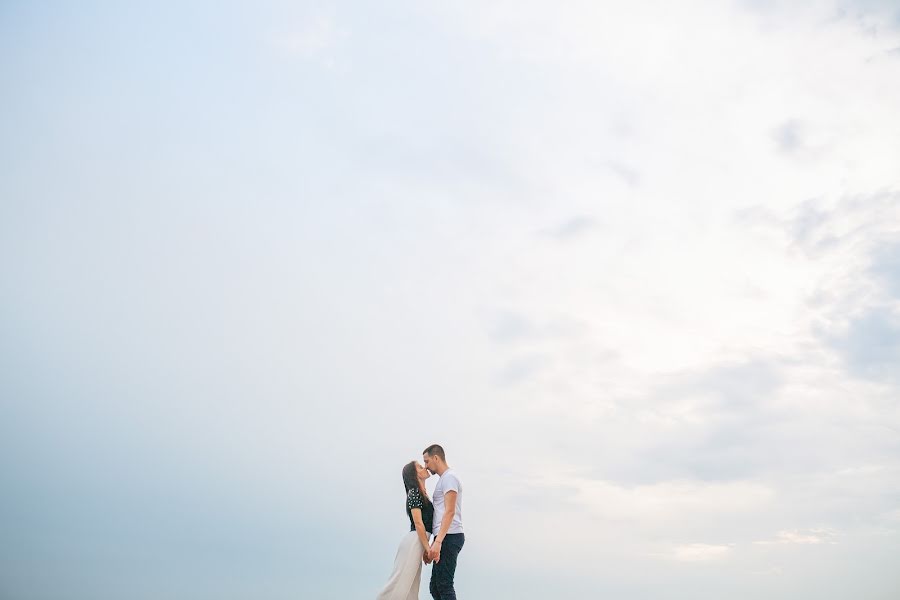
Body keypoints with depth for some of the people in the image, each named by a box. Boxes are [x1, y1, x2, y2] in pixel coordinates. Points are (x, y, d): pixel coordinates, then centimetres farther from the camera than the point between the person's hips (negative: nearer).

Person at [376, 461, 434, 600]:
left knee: (410, 588, 7)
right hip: (414, 542, -9)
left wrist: (425, 549, 16)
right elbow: (418, 523, -14)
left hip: (418, 543, 9)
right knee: (400, 584, -10)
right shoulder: (414, 492, -9)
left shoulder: (421, 493, 19)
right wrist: (427, 547, -13)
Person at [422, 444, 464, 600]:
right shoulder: (445, 479, 23)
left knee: (444, 586, -10)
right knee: (435, 587, 10)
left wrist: (438, 541, -25)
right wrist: (435, 542, 22)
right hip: (446, 538, 10)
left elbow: (450, 512, -18)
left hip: (449, 537, -10)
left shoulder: (449, 477, -9)